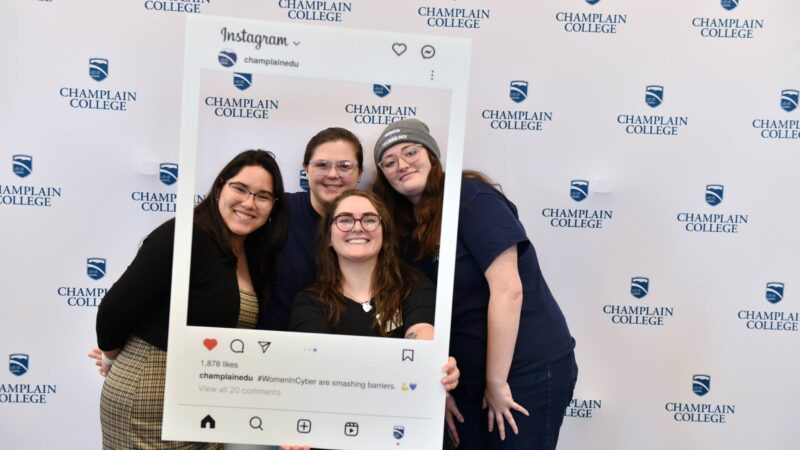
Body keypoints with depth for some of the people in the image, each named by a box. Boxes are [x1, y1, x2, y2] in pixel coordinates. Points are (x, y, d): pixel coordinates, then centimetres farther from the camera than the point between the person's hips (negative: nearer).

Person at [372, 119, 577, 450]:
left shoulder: (470, 197, -15)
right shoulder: (407, 228, 6)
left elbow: (507, 290, -21)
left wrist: (497, 382, -17)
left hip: (530, 369, -6)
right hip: (469, 374, 6)